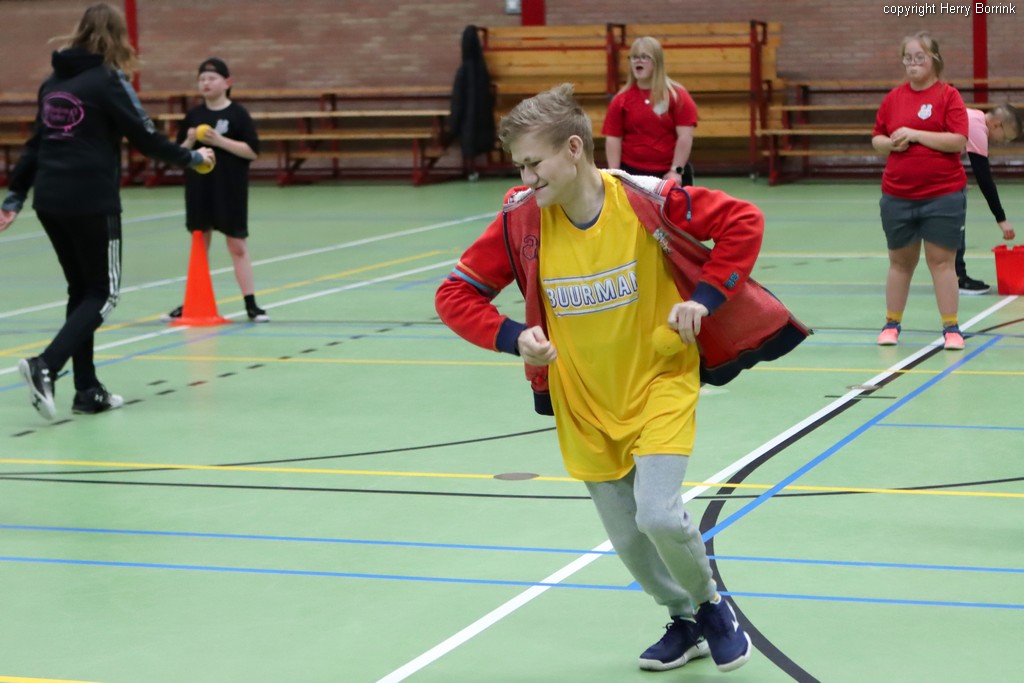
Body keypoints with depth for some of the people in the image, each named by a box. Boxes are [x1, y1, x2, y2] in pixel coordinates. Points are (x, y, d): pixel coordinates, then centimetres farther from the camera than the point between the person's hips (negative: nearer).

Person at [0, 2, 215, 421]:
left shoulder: (54, 81, 13)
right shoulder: (108, 80, -7)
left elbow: (36, 143, 16)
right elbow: (145, 138, -6)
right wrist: (192, 158, 9)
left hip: (50, 201, 7)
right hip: (92, 202, -7)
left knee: (81, 290, 16)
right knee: (104, 293, 2)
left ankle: (87, 390, 16)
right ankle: (46, 366, -16)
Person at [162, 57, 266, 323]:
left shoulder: (238, 113, -6)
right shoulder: (193, 114, 6)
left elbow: (253, 151, -11)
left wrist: (220, 141, -19)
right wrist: (190, 142, -12)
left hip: (230, 190, -4)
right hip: (199, 189, 4)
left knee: (237, 245, 0)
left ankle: (251, 304, 4)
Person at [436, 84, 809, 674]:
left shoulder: (646, 199, -20)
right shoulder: (522, 219, -12)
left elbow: (744, 222, -9)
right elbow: (455, 294, -4)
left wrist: (704, 297, -16)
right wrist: (513, 337, -19)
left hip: (660, 380, -3)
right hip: (583, 402, 4)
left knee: (659, 515, -19)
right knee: (627, 536, 8)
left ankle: (712, 606, 13)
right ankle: (686, 622, 38)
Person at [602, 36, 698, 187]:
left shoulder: (677, 95, -2)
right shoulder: (621, 100, 3)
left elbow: (685, 137, -7)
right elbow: (613, 139, 1)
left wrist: (676, 171, -14)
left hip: (670, 174, -1)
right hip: (631, 173, 1)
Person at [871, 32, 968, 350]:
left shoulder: (948, 95, -5)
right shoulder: (893, 97, 8)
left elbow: (959, 141, -14)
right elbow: (876, 139, 14)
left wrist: (915, 135, -18)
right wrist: (891, 143, -9)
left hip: (943, 195, -4)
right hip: (897, 196, 4)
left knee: (941, 261, -1)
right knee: (900, 261, 12)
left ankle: (951, 327, 6)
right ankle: (892, 323, 23)